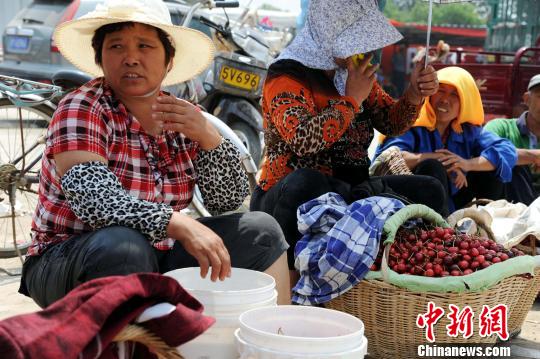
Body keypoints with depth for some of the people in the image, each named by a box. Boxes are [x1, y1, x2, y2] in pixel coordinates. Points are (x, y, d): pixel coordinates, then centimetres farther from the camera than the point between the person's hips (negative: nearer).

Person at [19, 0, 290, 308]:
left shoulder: (182, 119, 3)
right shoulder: (81, 109, -13)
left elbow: (229, 200, 0)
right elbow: (93, 200, -28)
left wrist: (208, 137, -16)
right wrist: (181, 225, -38)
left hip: (158, 260, 6)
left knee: (259, 229, -2)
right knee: (124, 245, -37)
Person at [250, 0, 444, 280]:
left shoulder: (354, 73, 12)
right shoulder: (286, 77, -11)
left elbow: (391, 124, 15)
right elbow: (302, 140, -28)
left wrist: (414, 96, -6)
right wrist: (351, 100, -17)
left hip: (346, 193, 7)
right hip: (295, 195, -7)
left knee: (429, 191, -6)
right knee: (305, 183, -41)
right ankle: (289, 273, -25)